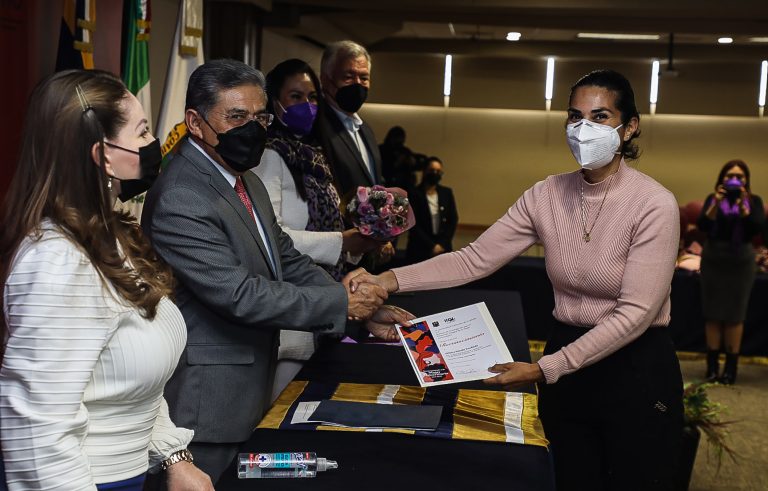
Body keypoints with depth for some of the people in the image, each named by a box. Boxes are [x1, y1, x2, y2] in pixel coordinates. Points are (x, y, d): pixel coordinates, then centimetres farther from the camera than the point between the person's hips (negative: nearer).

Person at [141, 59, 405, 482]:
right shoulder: (179, 200, -22)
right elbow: (240, 295, -26)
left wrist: (365, 309, 1)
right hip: (209, 399, -9)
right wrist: (342, 303, -19)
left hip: (252, 390, 9)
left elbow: (287, 261, 12)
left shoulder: (247, 181, 9)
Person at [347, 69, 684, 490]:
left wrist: (543, 370, -24)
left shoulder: (654, 205, -17)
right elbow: (475, 259, -6)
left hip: (636, 369, -4)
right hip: (566, 366, 4)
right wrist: (389, 280, -19)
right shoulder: (546, 196, -3)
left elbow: (635, 312, -21)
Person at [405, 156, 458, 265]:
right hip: (420, 250, -3)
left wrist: (442, 244, -4)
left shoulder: (447, 193, 8)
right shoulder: (414, 194, -5)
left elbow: (453, 220, 7)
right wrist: (432, 246, -11)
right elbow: (414, 225, -8)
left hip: (443, 248, 3)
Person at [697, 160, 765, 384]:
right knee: (713, 313, 2)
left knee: (735, 315, 1)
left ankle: (731, 366, 7)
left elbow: (757, 228, -15)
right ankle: (712, 365, 9)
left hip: (740, 262, -1)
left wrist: (742, 206, -26)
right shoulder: (713, 199, 3)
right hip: (713, 260, 1)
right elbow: (702, 226, -11)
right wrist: (716, 204, -24)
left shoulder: (754, 201, 1)